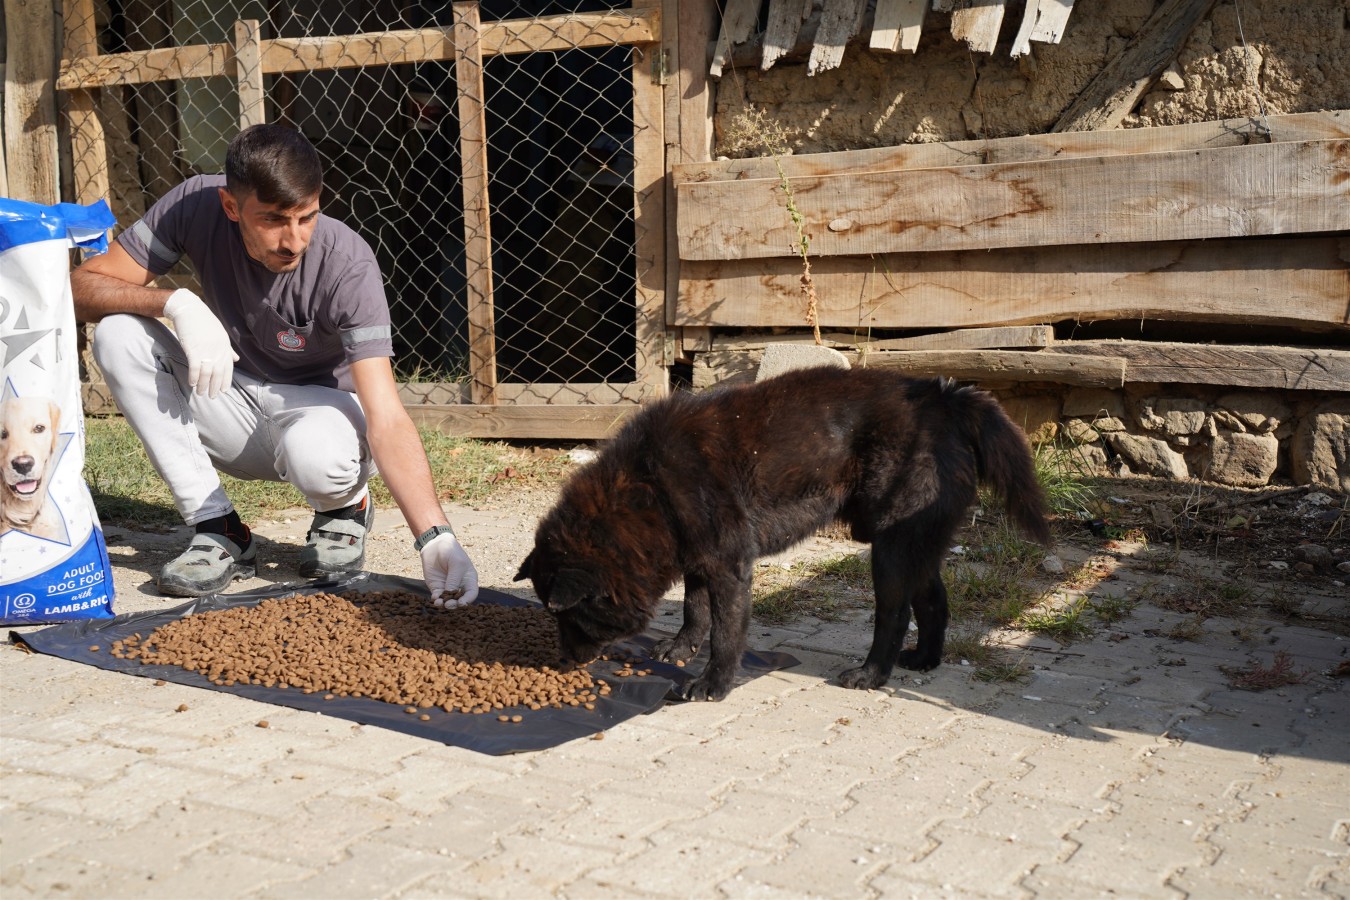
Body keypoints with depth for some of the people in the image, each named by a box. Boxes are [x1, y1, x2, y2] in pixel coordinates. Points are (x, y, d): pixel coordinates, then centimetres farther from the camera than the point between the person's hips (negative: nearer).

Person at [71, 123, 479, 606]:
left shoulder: (346, 264, -27)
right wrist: (177, 302, -34)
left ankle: (345, 508, 1)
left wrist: (435, 537, -45)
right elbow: (83, 286, -14)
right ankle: (218, 529, -12)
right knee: (117, 334, -21)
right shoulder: (196, 205, -17)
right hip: (232, 399, 4)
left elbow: (386, 418, -33)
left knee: (317, 455, -40)